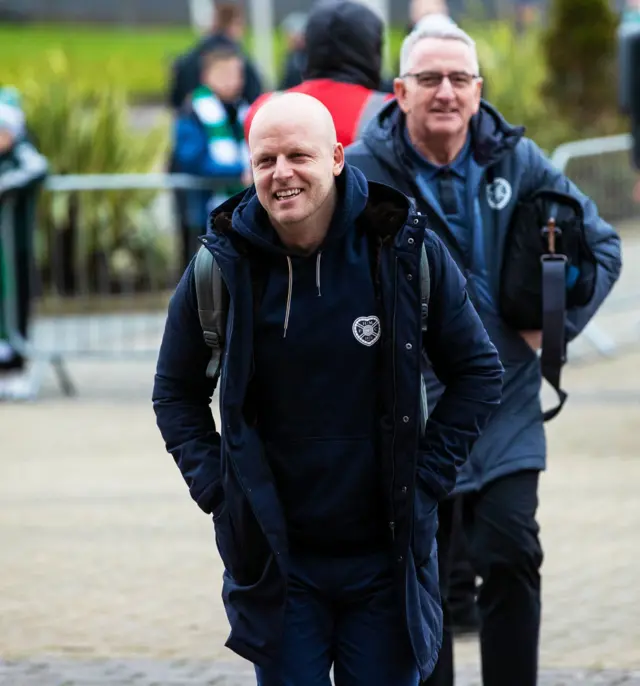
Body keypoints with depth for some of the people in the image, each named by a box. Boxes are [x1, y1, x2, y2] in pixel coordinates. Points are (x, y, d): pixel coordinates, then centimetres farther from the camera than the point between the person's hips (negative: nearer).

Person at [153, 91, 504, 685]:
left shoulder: (407, 252, -4)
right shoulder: (221, 268, -3)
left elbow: (479, 371, 7)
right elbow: (176, 390, 13)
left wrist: (426, 476, -1)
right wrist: (214, 485, 0)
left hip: (386, 556, 0)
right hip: (275, 562, 0)